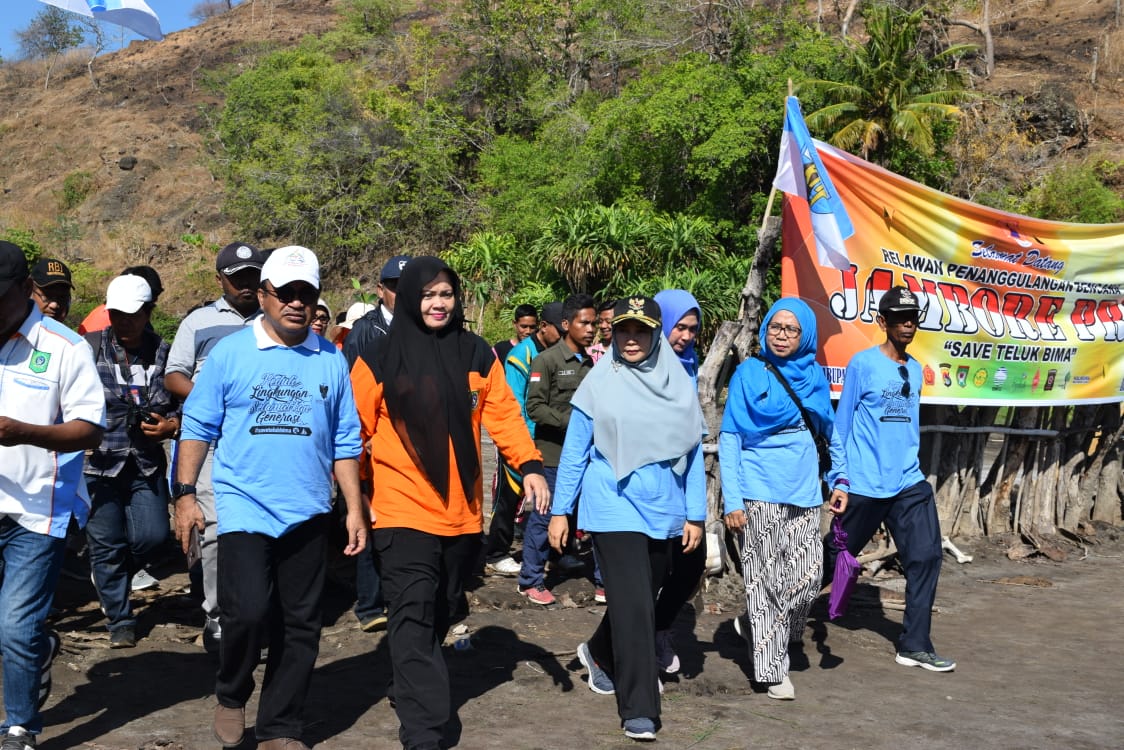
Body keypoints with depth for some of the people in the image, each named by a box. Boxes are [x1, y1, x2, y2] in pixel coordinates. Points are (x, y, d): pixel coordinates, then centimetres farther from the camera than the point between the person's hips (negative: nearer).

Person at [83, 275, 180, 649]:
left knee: (152, 536, -5)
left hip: (147, 464, 1)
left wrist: (171, 425, -7)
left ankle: (112, 579, 29)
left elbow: (185, 402, 12)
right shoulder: (88, 348, -1)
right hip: (98, 464, -1)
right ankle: (120, 620, 20)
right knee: (106, 545, 3)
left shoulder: (165, 353, 3)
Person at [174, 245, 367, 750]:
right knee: (247, 610, -14)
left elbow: (345, 441, 9)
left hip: (307, 514, 3)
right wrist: (185, 494, -5)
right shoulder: (230, 352, 0)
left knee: (299, 624, 7)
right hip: (243, 507, -3)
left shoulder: (331, 361, 6)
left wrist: (354, 509, 6)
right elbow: (198, 427, 1)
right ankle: (230, 697, 16)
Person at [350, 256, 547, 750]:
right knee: (414, 617, -11)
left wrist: (529, 464, -10)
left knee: (443, 611, 19)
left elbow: (502, 414, 4)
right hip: (403, 511, -4)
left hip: (462, 512, 4)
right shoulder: (380, 360, -3)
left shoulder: (477, 355, 5)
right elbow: (354, 431, 2)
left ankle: (414, 686, 43)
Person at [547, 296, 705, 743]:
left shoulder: (679, 384, 3)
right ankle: (639, 710, -1)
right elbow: (575, 452, 1)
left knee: (643, 597, 17)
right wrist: (559, 510, 0)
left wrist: (695, 514, 3)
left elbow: (693, 454, 7)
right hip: (614, 509, -4)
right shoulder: (599, 382, -3)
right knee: (633, 605, -10)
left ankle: (600, 654, 46)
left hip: (664, 512, 4)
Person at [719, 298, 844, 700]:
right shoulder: (749, 373, -3)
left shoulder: (815, 375, 9)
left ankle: (781, 632, 32)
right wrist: (732, 500, -11)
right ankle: (772, 668, 11)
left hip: (804, 491, 4)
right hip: (760, 493, -4)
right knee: (766, 580, 0)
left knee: (808, 577, 3)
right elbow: (729, 438, -5)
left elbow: (828, 431, 16)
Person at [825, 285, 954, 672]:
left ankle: (915, 646, 5)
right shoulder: (863, 364, -8)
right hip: (864, 486, -5)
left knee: (926, 556, -5)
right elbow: (839, 426, -6)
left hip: (909, 484, 5)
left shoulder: (914, 370, 11)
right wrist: (839, 479, -12)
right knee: (837, 559, 6)